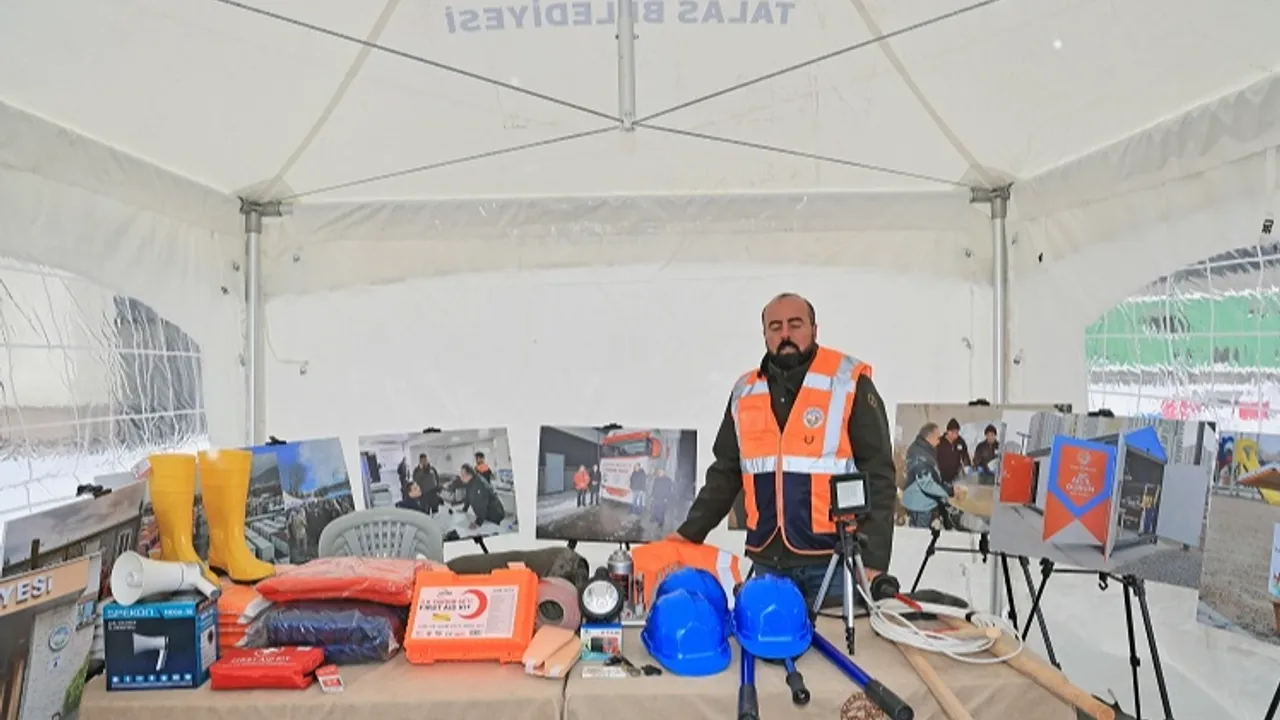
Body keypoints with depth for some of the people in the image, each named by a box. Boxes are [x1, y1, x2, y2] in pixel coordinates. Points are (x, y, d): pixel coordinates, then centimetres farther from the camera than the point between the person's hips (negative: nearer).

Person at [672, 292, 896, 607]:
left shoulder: (849, 384, -3)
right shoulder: (745, 393, 10)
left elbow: (878, 475, -5)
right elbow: (725, 474, 16)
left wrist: (874, 560, -10)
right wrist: (689, 533, 9)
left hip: (834, 560, -4)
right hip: (767, 561, 4)